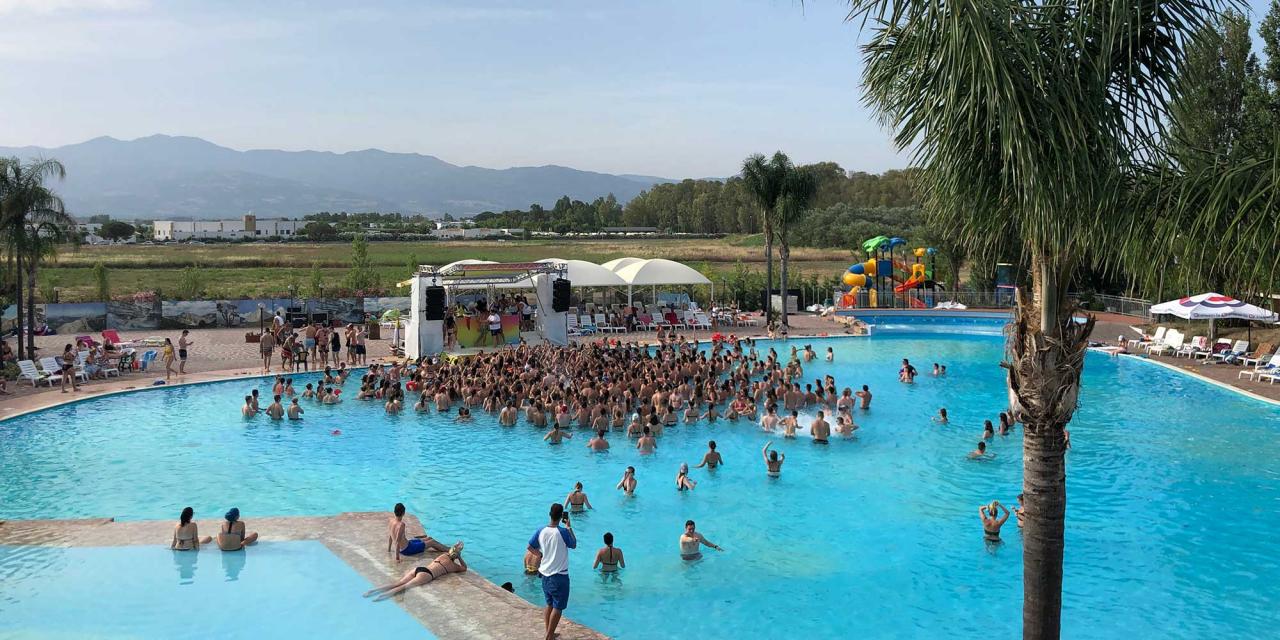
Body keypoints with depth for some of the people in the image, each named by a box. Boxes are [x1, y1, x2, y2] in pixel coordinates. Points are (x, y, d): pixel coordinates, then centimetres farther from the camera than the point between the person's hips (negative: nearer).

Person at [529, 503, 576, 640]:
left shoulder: (541, 531, -5)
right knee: (558, 608, 4)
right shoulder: (563, 532, -19)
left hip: (545, 574, 6)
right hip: (559, 576, -6)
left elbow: (530, 547, 7)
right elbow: (574, 545, -1)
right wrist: (569, 527, 5)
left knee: (549, 604, 20)